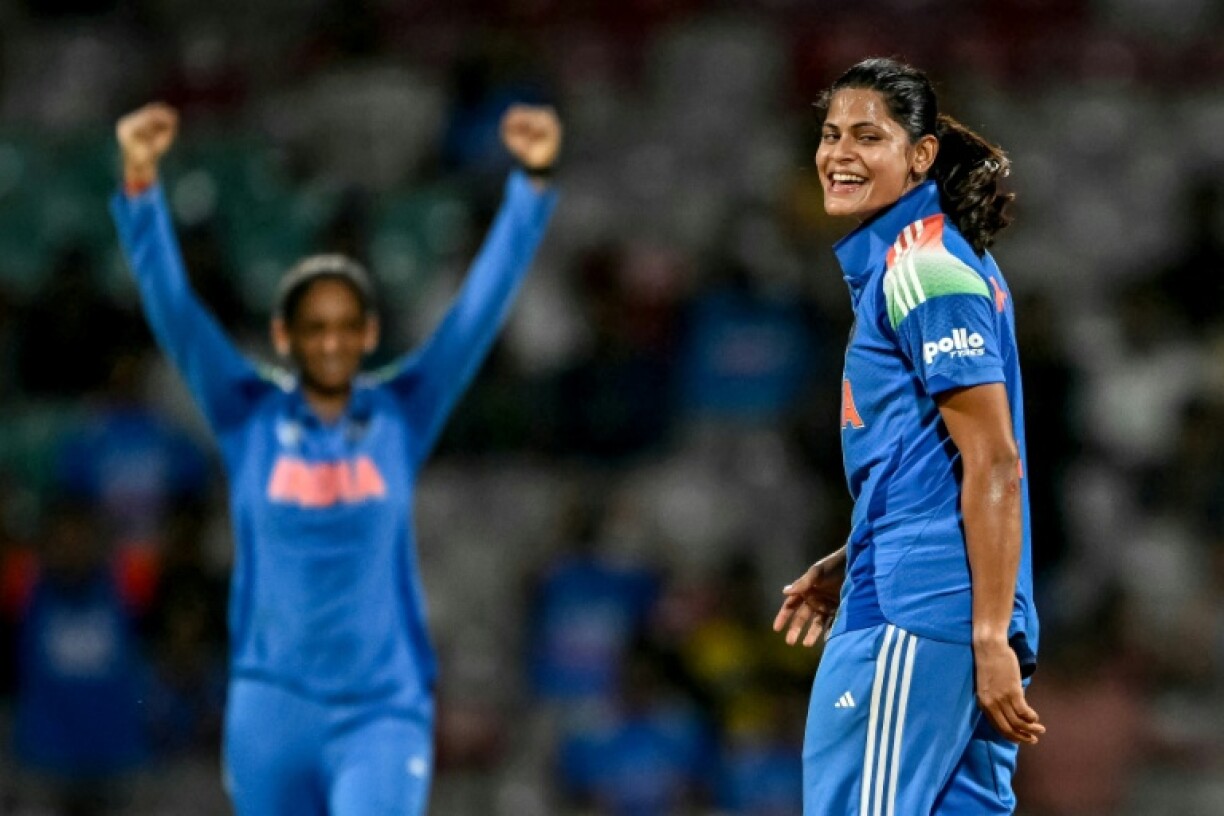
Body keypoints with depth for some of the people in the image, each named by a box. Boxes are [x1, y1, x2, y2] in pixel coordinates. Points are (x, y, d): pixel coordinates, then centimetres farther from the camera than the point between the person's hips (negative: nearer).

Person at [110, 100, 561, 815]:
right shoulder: (248, 417, 2)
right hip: (271, 709, 1)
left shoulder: (404, 414, 3)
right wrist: (141, 183, -20)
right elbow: (171, 305, -7)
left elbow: (484, 300, -3)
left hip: (384, 712, -1)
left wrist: (533, 182, -14)